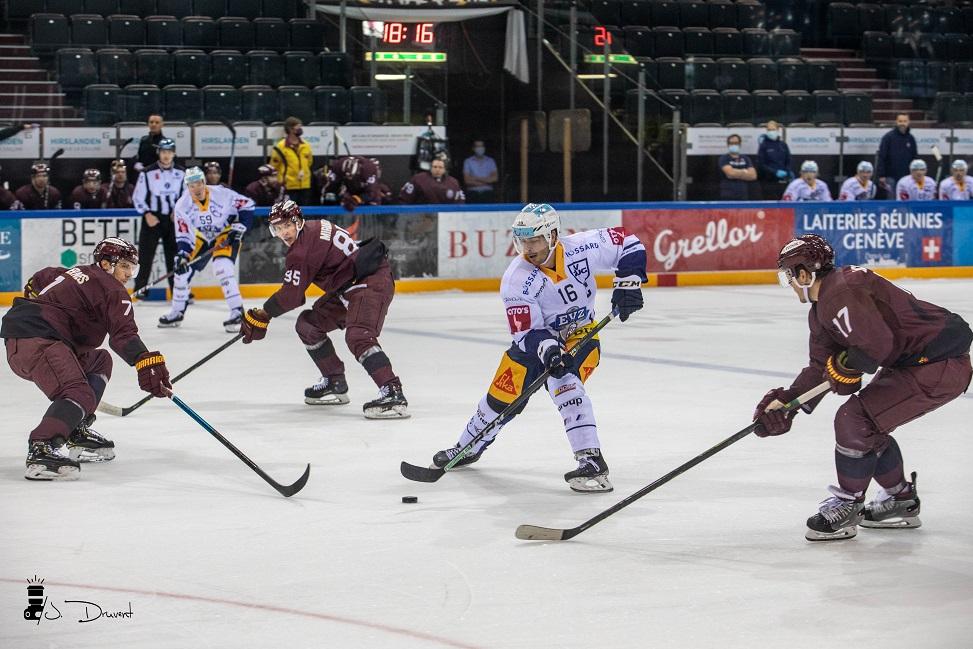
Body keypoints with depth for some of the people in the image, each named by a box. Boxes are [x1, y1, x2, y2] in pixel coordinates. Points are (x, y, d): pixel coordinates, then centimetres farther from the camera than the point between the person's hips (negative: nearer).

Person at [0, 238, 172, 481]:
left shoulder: (74, 274, 26)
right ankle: (41, 450, -45)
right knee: (79, 395, -25)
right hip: (37, 340, -10)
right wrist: (147, 361, -28)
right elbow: (123, 333, -18)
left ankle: (75, 433, 16)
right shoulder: (111, 289, -2)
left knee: (100, 361, 23)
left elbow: (40, 279, 44)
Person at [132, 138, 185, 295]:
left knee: (174, 258, 4)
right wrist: (147, 214, -13)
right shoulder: (148, 173, -6)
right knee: (145, 257, -4)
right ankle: (139, 292, 2)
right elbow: (138, 197, -2)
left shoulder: (181, 173, 4)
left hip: (173, 219, 3)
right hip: (152, 219, -2)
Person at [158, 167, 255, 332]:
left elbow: (247, 206, -14)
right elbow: (183, 234, -15)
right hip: (202, 237, 5)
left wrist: (238, 228, -20)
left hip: (226, 234, -5)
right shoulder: (183, 205, -17)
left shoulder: (222, 194, -26)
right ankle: (177, 312, 21)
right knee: (183, 269, 2)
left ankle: (237, 311, -23)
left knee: (222, 267, -28)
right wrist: (182, 255, -28)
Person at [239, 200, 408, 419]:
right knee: (308, 324, 16)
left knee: (358, 337, -31)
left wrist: (261, 316, -5)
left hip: (372, 282, -11)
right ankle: (335, 383, 23)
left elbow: (291, 295, -16)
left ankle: (393, 394, -43)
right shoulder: (315, 228, 12)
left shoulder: (302, 250, -18)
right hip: (350, 286, 11)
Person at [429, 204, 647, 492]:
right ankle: (467, 448, 32)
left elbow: (628, 243, -6)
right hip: (537, 339, 2)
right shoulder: (516, 280, -22)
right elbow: (528, 333, -23)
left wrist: (628, 282, -17)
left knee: (564, 383, -29)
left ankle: (592, 461, -32)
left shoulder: (582, 247, -20)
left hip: (580, 336, -1)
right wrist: (549, 350, -42)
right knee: (502, 396, 4)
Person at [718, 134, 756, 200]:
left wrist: (736, 174, -6)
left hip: (743, 197, 4)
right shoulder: (724, 158, 2)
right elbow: (730, 172, -15)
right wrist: (744, 172, 1)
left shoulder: (745, 159, 14)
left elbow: (753, 175, 1)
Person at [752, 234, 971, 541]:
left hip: (940, 364, -11)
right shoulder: (821, 310, 14)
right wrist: (787, 401, 7)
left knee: (855, 421, -12)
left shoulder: (841, 292, -21)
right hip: (911, 362, 11)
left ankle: (847, 507, 3)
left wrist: (846, 367, -11)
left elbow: (876, 344, -29)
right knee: (869, 423, 20)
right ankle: (901, 502, 34)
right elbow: (821, 368, 17)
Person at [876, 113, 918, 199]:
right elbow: (881, 157, -8)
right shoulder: (888, 137, -6)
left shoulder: (910, 139, 8)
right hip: (891, 177, -4)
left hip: (906, 176, 4)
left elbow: (914, 158, 15)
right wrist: (881, 175, -13)